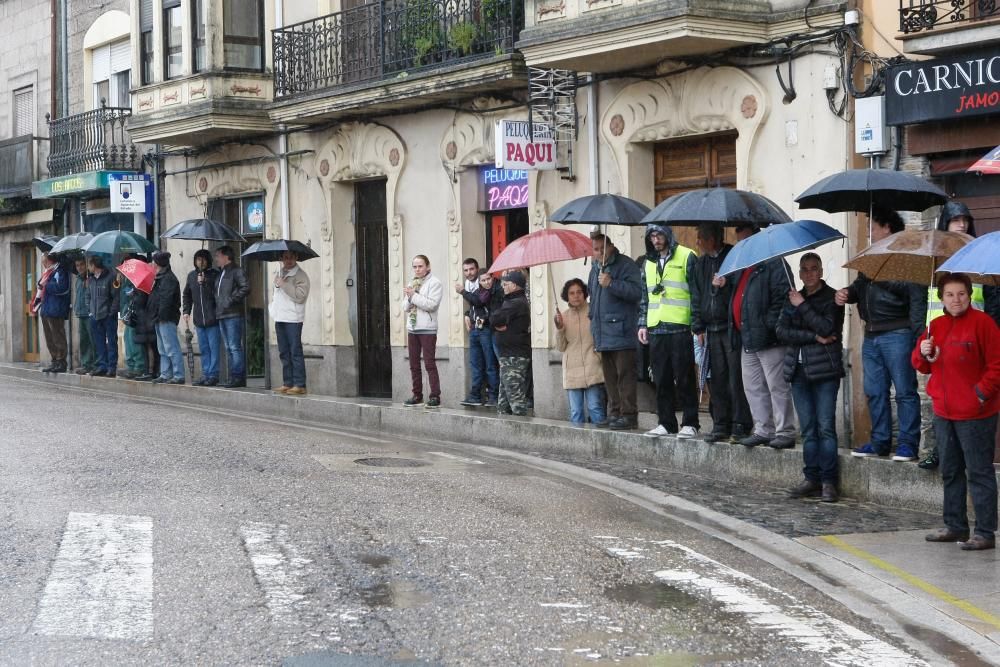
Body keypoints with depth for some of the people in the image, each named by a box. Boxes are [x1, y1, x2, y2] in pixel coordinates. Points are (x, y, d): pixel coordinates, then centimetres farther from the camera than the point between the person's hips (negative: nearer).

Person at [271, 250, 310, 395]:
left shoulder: (300, 276, -6)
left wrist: (283, 284, -17)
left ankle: (299, 385, -9)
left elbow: (300, 296, -18)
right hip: (280, 318, 8)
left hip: (293, 319, -8)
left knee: (295, 352, -9)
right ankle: (287, 383, 13)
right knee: (284, 353, 9)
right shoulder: (279, 274, 20)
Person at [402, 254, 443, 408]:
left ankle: (435, 396, -7)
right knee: (414, 364, 8)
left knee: (429, 363, -9)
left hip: (427, 329, -7)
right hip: (412, 328, 7)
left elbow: (431, 304, -17)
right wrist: (408, 298, -5)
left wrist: (413, 296, -15)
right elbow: (405, 308, 15)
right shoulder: (411, 284, 17)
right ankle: (417, 395, 15)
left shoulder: (434, 283, -5)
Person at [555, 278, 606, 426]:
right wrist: (559, 328, -4)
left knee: (595, 409, -9)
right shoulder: (564, 316, 10)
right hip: (572, 372, 3)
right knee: (576, 413, 3)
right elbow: (561, 347, 10)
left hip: (593, 369, -3)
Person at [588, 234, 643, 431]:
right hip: (602, 333, 8)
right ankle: (614, 413, 18)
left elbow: (636, 292, -18)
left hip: (621, 332, -8)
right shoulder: (595, 268, 19)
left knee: (625, 375, -8)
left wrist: (611, 284, -23)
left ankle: (629, 415, -7)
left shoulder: (626, 265, -7)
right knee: (609, 377, 12)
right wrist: (593, 317, 23)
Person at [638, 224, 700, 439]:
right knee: (661, 380, 7)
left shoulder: (686, 257, -1)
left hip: (680, 327, -6)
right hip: (656, 328, 6)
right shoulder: (648, 263, 18)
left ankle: (690, 423, 3)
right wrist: (642, 324, 14)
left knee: (684, 378, -3)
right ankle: (666, 422, 15)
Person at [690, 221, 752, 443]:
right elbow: (696, 296, 18)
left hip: (733, 329, -6)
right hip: (712, 330, 6)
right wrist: (698, 327, 12)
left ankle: (740, 425, 1)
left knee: (736, 380, -5)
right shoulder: (701, 263, 15)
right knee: (716, 380, 7)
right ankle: (721, 425, 13)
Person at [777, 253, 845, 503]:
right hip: (799, 370, 5)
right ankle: (812, 479, 6)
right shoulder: (793, 299, 15)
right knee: (808, 428, 4)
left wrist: (802, 306, -10)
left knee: (825, 426, -8)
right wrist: (814, 337, -9)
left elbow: (827, 328, -15)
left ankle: (828, 481, -6)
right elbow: (782, 331, 2)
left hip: (825, 370, -5)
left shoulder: (831, 297, 0)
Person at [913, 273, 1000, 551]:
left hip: (974, 414, -7)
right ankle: (955, 526, 27)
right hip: (944, 413, 8)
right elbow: (921, 365, 19)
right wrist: (922, 353, -3)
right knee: (950, 472, 16)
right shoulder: (936, 326, 11)